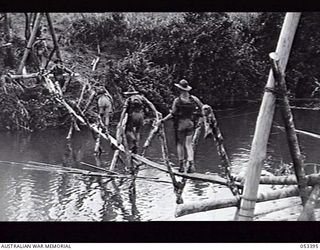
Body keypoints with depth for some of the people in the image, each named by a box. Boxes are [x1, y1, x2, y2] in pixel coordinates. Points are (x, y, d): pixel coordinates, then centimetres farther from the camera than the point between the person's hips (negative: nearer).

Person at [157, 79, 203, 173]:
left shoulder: (177, 100, -11)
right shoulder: (194, 99, -1)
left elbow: (173, 114, -12)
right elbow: (202, 108, 2)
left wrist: (162, 120, -4)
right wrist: (199, 119, 11)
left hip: (180, 124, -2)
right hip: (190, 124, 3)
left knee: (180, 144, 10)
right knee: (189, 144, 7)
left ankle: (181, 165, 9)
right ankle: (191, 164, -8)